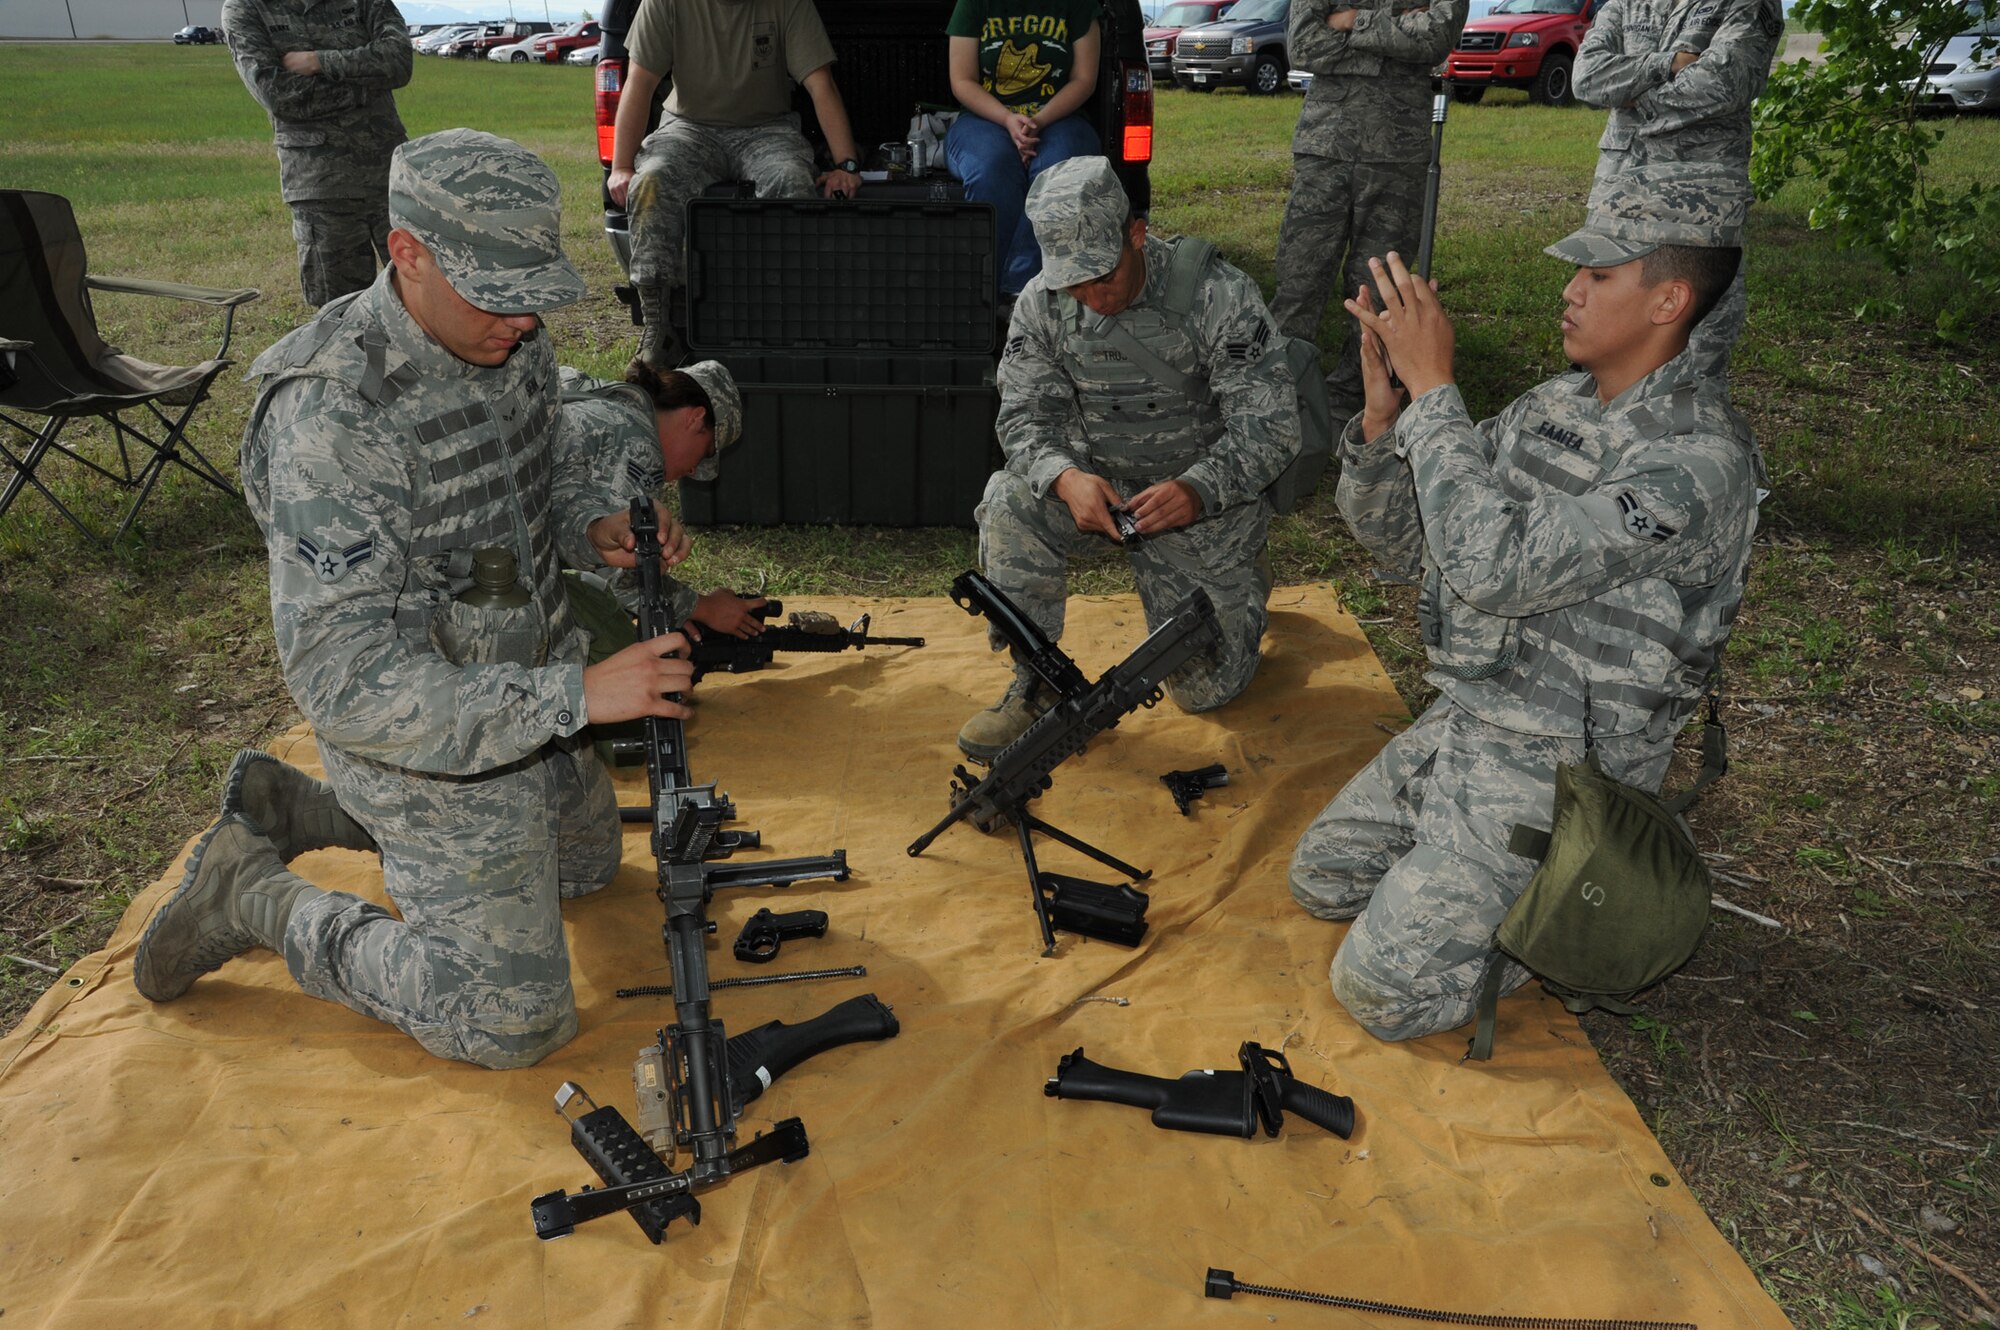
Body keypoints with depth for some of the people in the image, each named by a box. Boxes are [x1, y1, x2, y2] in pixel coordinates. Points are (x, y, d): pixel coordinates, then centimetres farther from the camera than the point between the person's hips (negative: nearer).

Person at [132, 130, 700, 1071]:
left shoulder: (509, 343, -6)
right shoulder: (332, 417, -31)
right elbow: (343, 683, -32)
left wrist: (597, 527, -9)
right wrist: (576, 695, -36)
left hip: (527, 702, 8)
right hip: (436, 747, -8)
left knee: (586, 862, 32)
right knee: (511, 1025, -1)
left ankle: (289, 807, 32)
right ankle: (257, 898, 15)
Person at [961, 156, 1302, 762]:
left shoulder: (1218, 294, -21)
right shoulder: (1042, 304, -9)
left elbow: (1270, 427, -21)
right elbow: (1024, 415, -8)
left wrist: (1197, 491, -39)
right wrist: (1066, 478, -32)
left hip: (1205, 497, -2)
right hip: (1095, 481, 3)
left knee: (1204, 688, -2)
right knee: (1008, 508, -30)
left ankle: (1242, 581, 33)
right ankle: (1035, 686, -11)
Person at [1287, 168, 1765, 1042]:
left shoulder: (1698, 460, -22)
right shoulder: (1553, 405, 4)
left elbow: (1496, 565, -32)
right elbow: (1405, 544, 4)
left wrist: (1433, 388, -27)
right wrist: (1385, 405, -13)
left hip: (1554, 773, -8)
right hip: (1461, 723, 8)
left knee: (1376, 992, -10)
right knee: (1321, 880, 17)